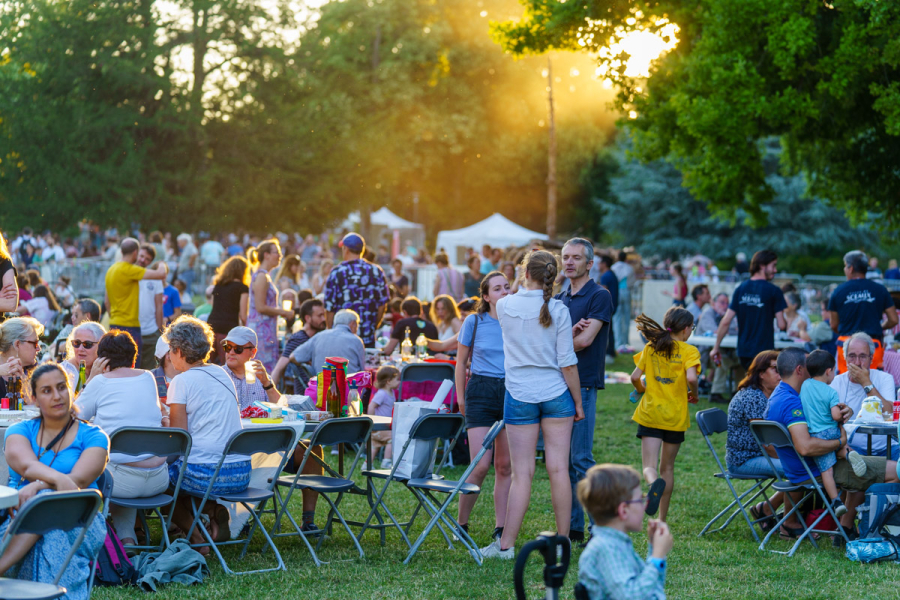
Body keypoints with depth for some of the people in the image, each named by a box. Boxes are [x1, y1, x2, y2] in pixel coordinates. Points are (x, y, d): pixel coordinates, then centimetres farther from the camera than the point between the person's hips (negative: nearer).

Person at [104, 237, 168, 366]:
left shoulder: (111, 270, 13)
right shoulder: (129, 270, -14)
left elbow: (107, 301, 20)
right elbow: (161, 274, -17)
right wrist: (162, 265, 5)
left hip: (115, 324, 9)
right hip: (129, 325, -9)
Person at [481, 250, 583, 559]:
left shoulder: (505, 306, -5)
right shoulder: (559, 311, -7)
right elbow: (567, 362, -5)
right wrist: (578, 403, 3)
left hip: (519, 396, 0)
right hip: (556, 395, 0)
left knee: (522, 473, 1)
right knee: (558, 468, 4)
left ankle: (506, 544, 0)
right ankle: (563, 541, 10)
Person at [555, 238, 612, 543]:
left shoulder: (599, 296, -4)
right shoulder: (559, 299, 17)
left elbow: (585, 339, -14)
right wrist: (572, 332, -12)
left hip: (582, 384, -7)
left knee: (581, 459, -10)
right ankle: (572, 526, 14)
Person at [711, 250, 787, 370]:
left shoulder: (740, 289, 5)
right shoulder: (773, 291, -8)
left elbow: (726, 321, 2)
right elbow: (781, 325, -10)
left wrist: (716, 347, 9)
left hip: (743, 352, 6)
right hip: (764, 351, -6)